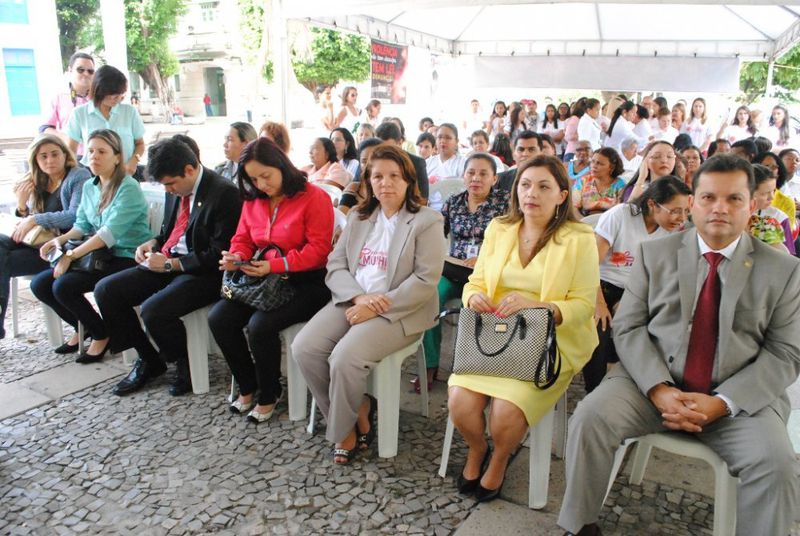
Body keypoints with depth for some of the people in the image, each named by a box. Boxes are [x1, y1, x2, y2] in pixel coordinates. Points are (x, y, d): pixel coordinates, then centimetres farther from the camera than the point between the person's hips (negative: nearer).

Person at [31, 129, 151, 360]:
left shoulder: (129, 188, -15)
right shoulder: (89, 187, 11)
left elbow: (110, 233, -23)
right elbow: (82, 224, 14)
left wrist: (71, 255, -22)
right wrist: (61, 240, -7)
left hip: (127, 257, -8)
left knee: (64, 286, -22)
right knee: (40, 285, -1)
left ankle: (101, 335, 1)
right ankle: (82, 328, 21)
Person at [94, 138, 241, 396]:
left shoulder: (223, 193, -16)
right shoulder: (176, 190, 8)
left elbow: (218, 255, -18)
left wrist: (171, 264, -18)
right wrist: (153, 243, 2)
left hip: (203, 272, -9)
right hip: (167, 263, 9)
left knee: (153, 310, -29)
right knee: (105, 290, -2)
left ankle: (186, 364, 2)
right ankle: (148, 359, 12)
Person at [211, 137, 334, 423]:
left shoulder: (314, 197, -10)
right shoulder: (253, 200, 11)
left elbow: (318, 249, -17)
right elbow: (243, 239, 15)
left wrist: (274, 266, -25)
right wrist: (236, 258, -10)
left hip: (305, 281, -7)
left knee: (260, 325, -28)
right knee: (218, 318, -12)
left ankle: (268, 396, -1)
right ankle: (247, 387, 9)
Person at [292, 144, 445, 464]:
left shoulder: (427, 221, -4)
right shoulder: (358, 217, 14)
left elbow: (425, 281, -12)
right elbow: (335, 265, 8)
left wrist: (375, 308, -18)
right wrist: (358, 296, -13)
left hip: (398, 312, -6)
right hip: (352, 301, 6)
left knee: (345, 357, -27)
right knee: (304, 348, -15)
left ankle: (342, 430, 2)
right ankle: (358, 411, 3)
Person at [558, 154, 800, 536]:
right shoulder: (654, 253, 6)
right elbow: (628, 328, 0)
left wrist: (722, 402, -15)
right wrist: (659, 390, -16)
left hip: (740, 398, 1)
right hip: (652, 383, 0)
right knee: (591, 416, -23)